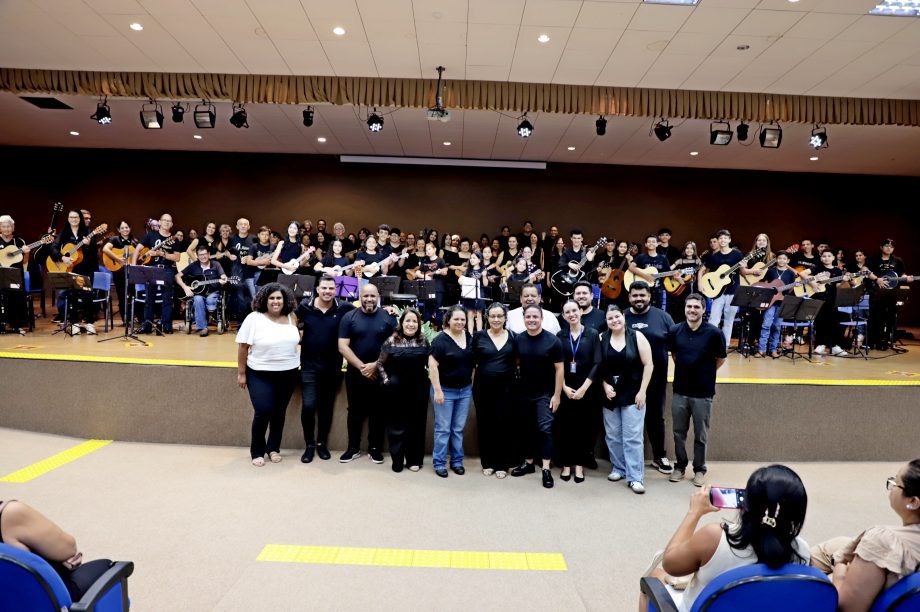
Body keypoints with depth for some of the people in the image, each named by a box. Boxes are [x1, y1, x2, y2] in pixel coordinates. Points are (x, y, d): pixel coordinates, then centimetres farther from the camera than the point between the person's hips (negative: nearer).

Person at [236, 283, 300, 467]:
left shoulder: (291, 317, 2)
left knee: (279, 413, 10)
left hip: (288, 373, 4)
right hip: (260, 374, -3)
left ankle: (274, 448, 28)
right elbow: (243, 347, -7)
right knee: (263, 412, -9)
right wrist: (241, 373, -7)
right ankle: (257, 451, 12)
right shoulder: (254, 318, -9)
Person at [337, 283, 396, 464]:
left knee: (377, 411, 8)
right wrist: (361, 366, -13)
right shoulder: (349, 317, -1)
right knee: (355, 411, 10)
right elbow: (343, 347, -6)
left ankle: (375, 448, 21)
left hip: (379, 373, 0)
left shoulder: (388, 318, -2)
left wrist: (375, 365, -13)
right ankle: (353, 448, 22)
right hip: (355, 372, 0)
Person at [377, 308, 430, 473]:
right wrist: (386, 380, -5)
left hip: (418, 390, 2)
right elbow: (380, 363, 2)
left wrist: (431, 379, 1)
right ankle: (397, 461, 18)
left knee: (417, 425, 8)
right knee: (397, 425, 6)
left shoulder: (423, 341, 4)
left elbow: (430, 363, 12)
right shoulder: (392, 341, -3)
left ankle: (414, 460, 21)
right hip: (397, 390, -2)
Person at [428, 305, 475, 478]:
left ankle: (457, 461, 25)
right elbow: (432, 365, -17)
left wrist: (472, 382, 10)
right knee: (443, 429, 3)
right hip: (445, 390, -5)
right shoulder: (441, 339, -15)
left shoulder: (469, 336, 3)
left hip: (465, 390, 5)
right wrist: (437, 390, -19)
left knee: (458, 428, 13)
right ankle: (439, 463, 15)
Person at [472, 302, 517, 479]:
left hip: (505, 388, 0)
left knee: (503, 425, 3)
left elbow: (516, 361, 13)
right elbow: (471, 360, 3)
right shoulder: (479, 336, -1)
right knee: (485, 425, 7)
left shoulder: (512, 337, 3)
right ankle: (487, 463, 21)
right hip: (483, 387, 0)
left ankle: (502, 464, 16)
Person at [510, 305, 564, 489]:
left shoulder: (552, 340, -11)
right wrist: (515, 385, 3)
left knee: (544, 429, -5)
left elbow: (559, 369, -9)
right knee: (527, 428, 13)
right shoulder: (518, 339, -1)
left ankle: (546, 469, 1)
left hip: (545, 393, -4)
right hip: (524, 392, 4)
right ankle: (528, 462, 27)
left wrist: (557, 394, -11)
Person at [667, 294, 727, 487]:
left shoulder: (713, 332, -13)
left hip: (703, 393, -2)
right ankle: (680, 466, 29)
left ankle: (699, 469, 27)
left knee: (701, 435, 10)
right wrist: (684, 369, 8)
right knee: (679, 433, 13)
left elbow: (721, 359, 2)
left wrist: (705, 372, 4)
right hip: (679, 391, 2)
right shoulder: (675, 331, -4)